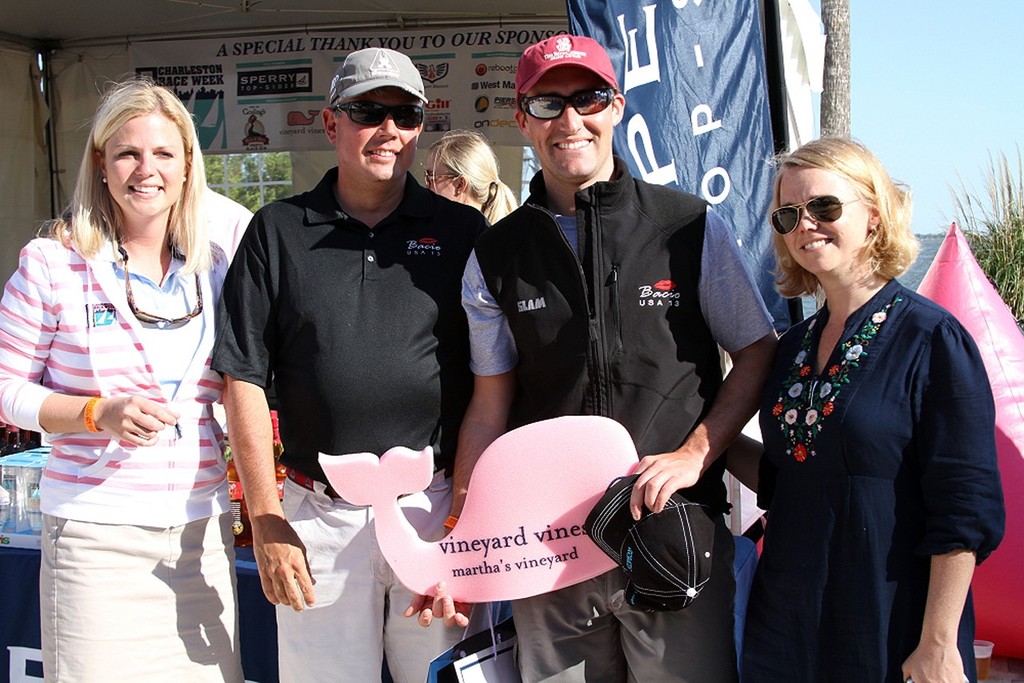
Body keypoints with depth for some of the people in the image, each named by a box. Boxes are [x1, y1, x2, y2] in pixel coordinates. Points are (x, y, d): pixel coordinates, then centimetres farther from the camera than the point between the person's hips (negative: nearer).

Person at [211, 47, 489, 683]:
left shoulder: (462, 231, 5)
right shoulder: (278, 230, 5)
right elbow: (246, 379, 2)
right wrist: (267, 524, -3)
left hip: (438, 508, 0)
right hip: (319, 515, 0)